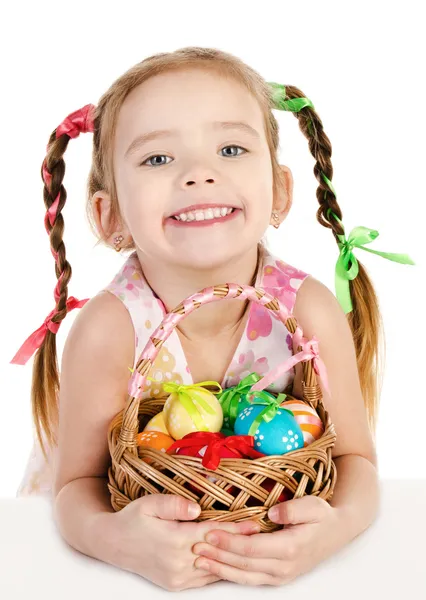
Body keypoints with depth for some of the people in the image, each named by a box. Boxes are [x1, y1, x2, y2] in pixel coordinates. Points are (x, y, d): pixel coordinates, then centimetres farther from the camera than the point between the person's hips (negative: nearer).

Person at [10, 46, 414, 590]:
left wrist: (337, 525, -35)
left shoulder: (309, 311, -22)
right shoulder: (108, 327, -26)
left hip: (265, 533, 1)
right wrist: (114, 538, -40)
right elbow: (79, 482, -18)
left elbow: (352, 459, -13)